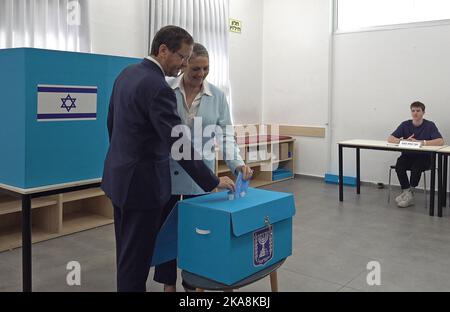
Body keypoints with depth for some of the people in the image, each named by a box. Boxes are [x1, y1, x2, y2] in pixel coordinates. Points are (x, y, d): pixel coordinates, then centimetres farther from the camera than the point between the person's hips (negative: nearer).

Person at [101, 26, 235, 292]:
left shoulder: (127, 74, 7)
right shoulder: (158, 88, -23)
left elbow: (112, 122, 16)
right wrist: (213, 182, -17)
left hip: (119, 175, 10)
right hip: (141, 182, -10)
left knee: (127, 252, 22)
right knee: (137, 256, 5)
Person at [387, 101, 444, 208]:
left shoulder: (430, 125, -3)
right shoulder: (405, 125, 5)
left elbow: (440, 141, -17)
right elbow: (390, 139, -1)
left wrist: (419, 142, -24)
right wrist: (404, 141, -20)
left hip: (424, 157, -2)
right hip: (407, 156, 3)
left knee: (417, 166, -34)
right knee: (399, 165, -29)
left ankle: (410, 193, -18)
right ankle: (406, 191, -18)